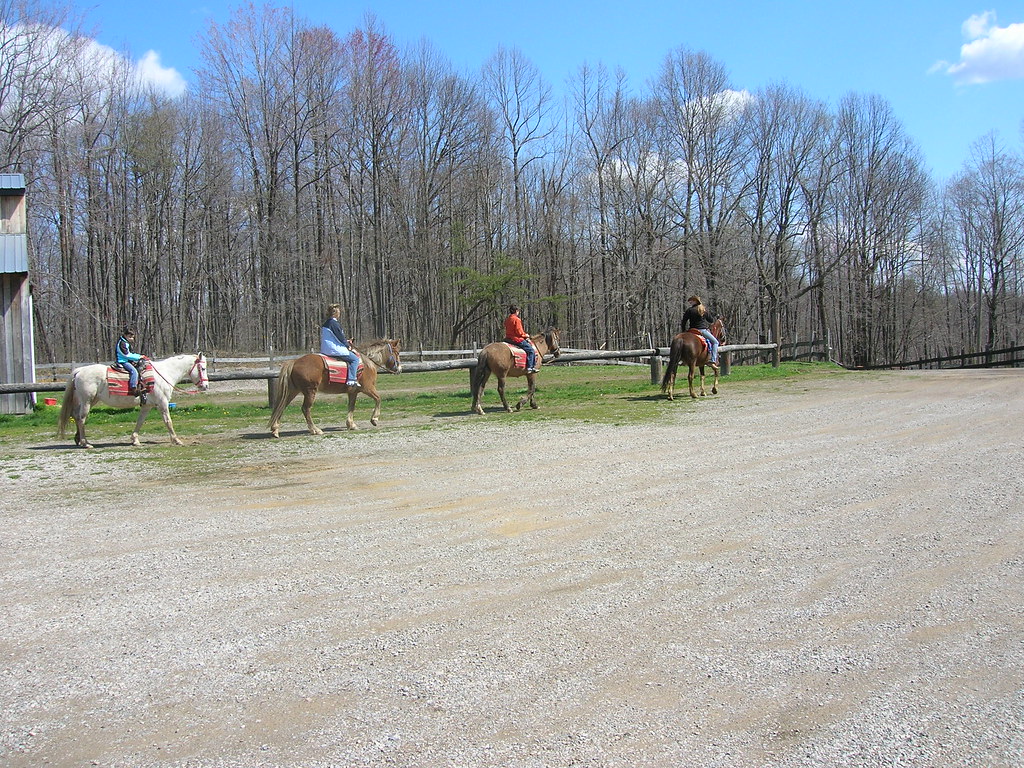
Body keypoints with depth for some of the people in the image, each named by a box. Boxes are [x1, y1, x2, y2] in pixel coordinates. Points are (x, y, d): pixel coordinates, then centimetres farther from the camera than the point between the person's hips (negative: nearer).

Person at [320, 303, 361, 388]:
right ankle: (351, 380, -19)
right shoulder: (334, 323, -15)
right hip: (334, 349, -10)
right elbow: (341, 337, -13)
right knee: (355, 358, -9)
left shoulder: (325, 323, 15)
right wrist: (349, 346, 2)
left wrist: (346, 342, 20)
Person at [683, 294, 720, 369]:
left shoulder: (689, 310, -3)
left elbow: (684, 321, -3)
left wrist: (683, 331, 8)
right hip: (703, 330, -1)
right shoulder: (704, 309, 2)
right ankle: (713, 361, -9)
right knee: (715, 342, 9)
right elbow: (711, 320, 9)